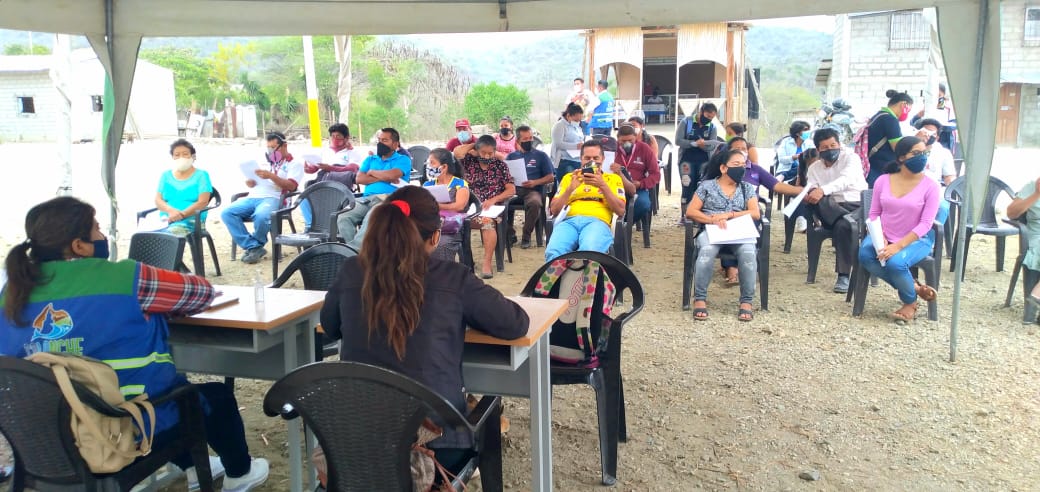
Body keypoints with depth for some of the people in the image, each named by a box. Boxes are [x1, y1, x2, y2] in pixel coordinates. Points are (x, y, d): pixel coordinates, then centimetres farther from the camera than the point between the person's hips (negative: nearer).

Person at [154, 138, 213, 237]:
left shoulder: (201, 175, 6)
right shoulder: (166, 175, 19)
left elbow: (203, 202, -6)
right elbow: (158, 200, 10)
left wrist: (182, 214, -19)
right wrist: (171, 210, -14)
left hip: (191, 220, -4)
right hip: (166, 219, 4)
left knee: (172, 232, -38)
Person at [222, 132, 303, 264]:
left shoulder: (294, 164, 10)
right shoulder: (267, 162, 31)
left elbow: (291, 186, -6)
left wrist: (271, 176, -19)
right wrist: (250, 182, 4)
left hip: (272, 198, -6)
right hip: (252, 197, 6)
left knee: (261, 216, -40)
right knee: (226, 213, -20)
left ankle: (256, 245, -10)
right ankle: (253, 247, -18)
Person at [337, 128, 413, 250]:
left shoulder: (403, 160, 14)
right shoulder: (370, 159, 29)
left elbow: (393, 175, -7)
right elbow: (359, 178, 12)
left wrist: (373, 172, 9)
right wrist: (383, 178, 1)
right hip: (365, 198, 5)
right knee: (343, 218, -24)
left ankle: (352, 248, -46)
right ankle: (355, 250, -31)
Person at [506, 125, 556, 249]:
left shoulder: (541, 155, 15)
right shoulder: (511, 156, 22)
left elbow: (550, 177, 9)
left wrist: (535, 182, -9)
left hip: (533, 190, -2)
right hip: (513, 189, 2)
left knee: (535, 203, -39)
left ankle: (526, 236, -19)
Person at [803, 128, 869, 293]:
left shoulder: (851, 157, 2)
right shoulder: (814, 168, 15)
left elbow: (846, 179, -19)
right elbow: (811, 192, 0)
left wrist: (823, 190, -37)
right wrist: (807, 195, -27)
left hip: (857, 206, -3)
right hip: (831, 212, 3)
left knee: (843, 225, -37)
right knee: (817, 200, -30)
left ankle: (844, 275, -28)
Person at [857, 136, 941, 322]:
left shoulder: (930, 186, -8)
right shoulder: (883, 181, 0)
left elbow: (925, 224, -12)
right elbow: (874, 214, 4)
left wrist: (899, 245, -24)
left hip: (917, 239, -3)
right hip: (885, 237, 3)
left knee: (895, 262, -33)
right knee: (865, 256, -28)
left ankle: (910, 301, 1)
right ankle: (913, 286, -8)